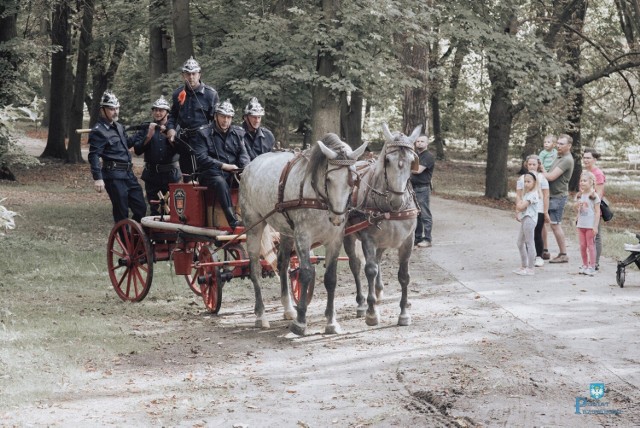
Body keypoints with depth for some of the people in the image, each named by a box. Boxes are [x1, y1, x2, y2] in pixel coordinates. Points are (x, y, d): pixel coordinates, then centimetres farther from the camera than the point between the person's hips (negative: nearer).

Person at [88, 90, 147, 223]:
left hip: (128, 174, 9)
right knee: (121, 214, -4)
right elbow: (94, 156, -18)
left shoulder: (118, 127, 16)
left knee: (141, 208, 9)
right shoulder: (98, 131, -11)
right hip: (114, 177, -9)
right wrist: (98, 178, -26)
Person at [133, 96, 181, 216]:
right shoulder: (145, 128, 7)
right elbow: (137, 150, -3)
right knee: (155, 209, 2)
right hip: (152, 175, 1)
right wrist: (149, 135, -14)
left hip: (170, 174, -1)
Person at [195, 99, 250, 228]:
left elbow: (243, 154, 11)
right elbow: (201, 158, -7)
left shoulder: (237, 133, 18)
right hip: (211, 173, -4)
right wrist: (223, 166, -15)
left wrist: (246, 167, -13)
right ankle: (233, 221, -49)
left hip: (234, 172, 5)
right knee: (220, 182, -38)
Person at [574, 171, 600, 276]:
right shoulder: (579, 195, 9)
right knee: (582, 246, 9)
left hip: (590, 225, -6)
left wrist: (595, 226, -14)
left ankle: (592, 267, 2)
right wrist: (577, 206, -7)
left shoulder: (594, 196, -8)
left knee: (590, 245, -2)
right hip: (581, 224, 6)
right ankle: (585, 265, 18)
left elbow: (597, 212, -9)